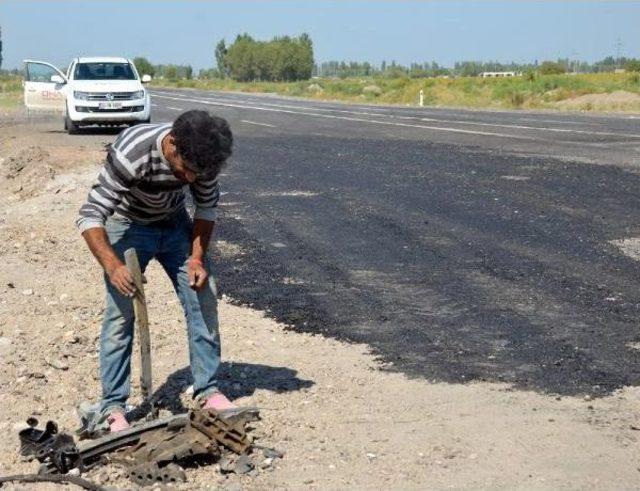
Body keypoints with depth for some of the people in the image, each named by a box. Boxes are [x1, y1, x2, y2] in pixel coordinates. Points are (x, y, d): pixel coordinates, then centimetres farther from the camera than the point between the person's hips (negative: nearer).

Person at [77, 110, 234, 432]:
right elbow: (90, 216, -34)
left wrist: (197, 257, -15)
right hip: (128, 226, -4)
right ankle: (112, 406, -3)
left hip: (175, 224, 4)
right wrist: (112, 265, -48)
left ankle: (207, 390, 12)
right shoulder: (131, 155, -37)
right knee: (120, 312, -12)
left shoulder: (202, 155, -22)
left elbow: (206, 206, -4)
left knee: (204, 300, -1)